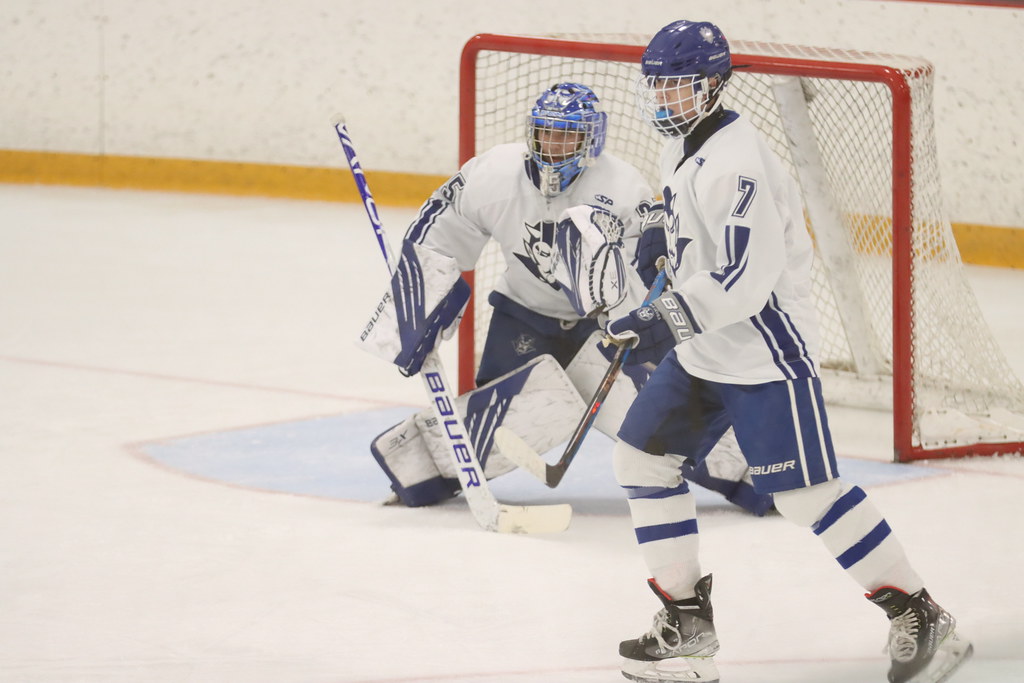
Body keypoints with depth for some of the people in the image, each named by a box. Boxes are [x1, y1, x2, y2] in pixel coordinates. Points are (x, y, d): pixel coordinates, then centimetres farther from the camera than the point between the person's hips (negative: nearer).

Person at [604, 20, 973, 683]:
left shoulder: (735, 161, -23)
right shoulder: (683, 145, 9)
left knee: (808, 492, -11)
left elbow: (749, 273, -31)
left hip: (766, 351, -10)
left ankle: (920, 619, -1)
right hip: (705, 349, 10)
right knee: (642, 456, 7)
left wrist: (670, 318, -35)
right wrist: (665, 240, 21)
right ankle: (688, 624, 13)